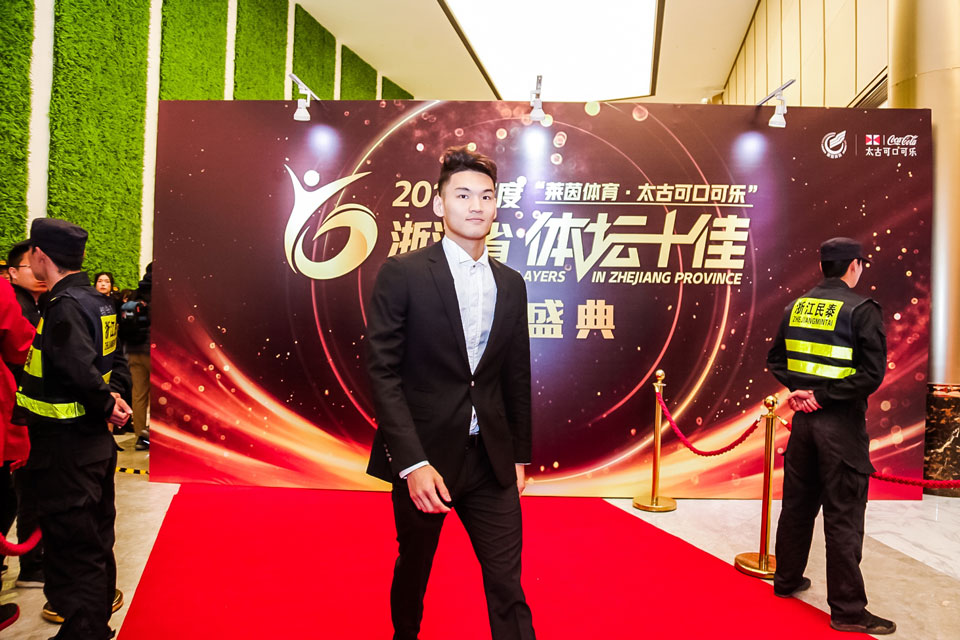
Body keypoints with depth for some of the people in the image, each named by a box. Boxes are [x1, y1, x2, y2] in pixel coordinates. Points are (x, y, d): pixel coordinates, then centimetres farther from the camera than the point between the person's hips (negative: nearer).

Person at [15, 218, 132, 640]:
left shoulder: (64, 306, -20)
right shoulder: (96, 302, 9)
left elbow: (82, 372, -30)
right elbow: (116, 361, 14)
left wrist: (106, 403, -15)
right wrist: (113, 394, 2)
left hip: (66, 447, -10)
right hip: (95, 442, 10)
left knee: (72, 544, 1)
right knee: (93, 537, 24)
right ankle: (98, 603, 42)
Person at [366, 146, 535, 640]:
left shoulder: (511, 284, 6)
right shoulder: (402, 274, -9)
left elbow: (517, 377, 11)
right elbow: (383, 372, -13)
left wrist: (519, 455, 12)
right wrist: (412, 463, -18)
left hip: (491, 459, 3)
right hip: (423, 456, -2)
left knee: (507, 586, 5)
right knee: (413, 570, 19)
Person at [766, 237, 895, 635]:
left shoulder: (796, 307, 6)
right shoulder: (862, 310, -12)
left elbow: (776, 360, 11)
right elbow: (871, 373, -18)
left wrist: (799, 388, 0)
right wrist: (823, 396, -14)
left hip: (805, 418, 6)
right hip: (841, 423, -6)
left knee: (797, 502, 18)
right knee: (843, 515, 2)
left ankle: (787, 580, 33)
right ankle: (848, 610, 13)